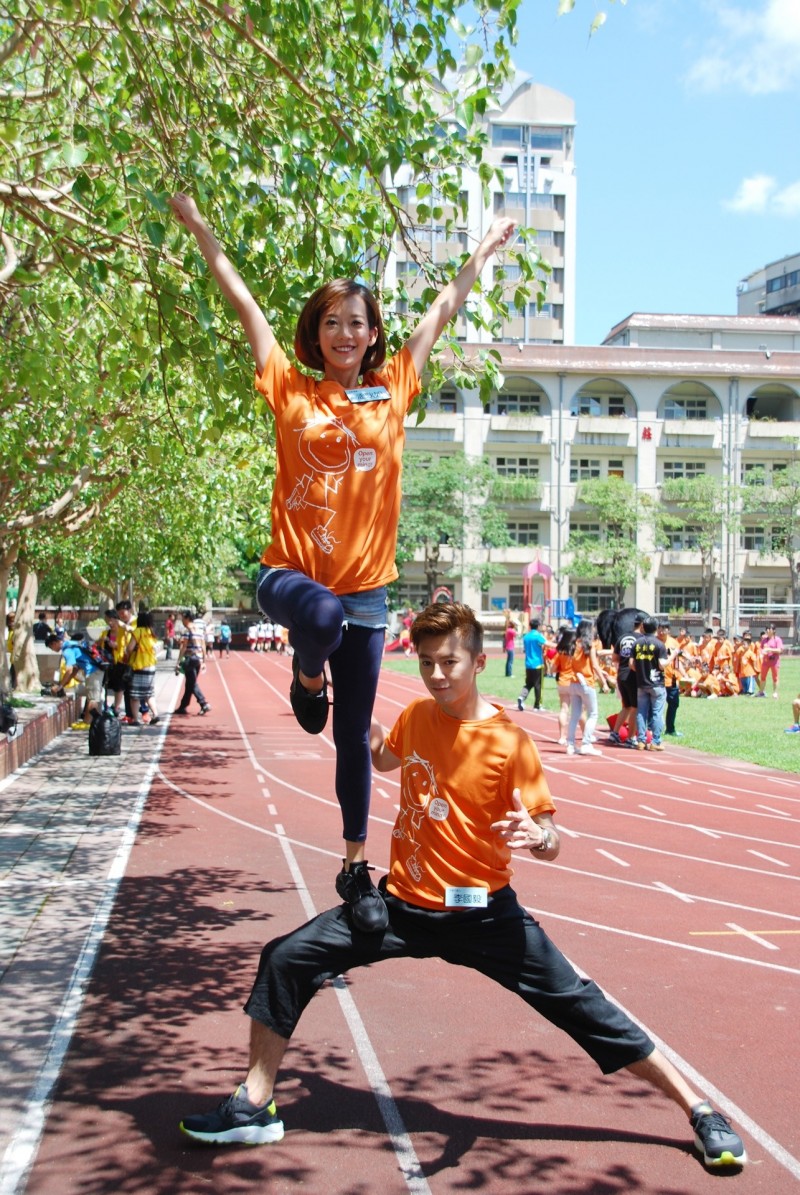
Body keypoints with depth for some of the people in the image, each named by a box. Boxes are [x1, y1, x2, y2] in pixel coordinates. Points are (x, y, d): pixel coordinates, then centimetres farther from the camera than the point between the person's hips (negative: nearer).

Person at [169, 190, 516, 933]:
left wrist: (483, 252, 23)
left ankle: (356, 865, 21)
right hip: (290, 572, -2)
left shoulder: (392, 391, 7)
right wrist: (199, 228, 7)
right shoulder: (291, 391, 3)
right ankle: (307, 677, -2)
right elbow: (242, 302, 5)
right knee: (322, 613, -39)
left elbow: (443, 311, 16)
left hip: (365, 585, 2)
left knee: (354, 735, 7)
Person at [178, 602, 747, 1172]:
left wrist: (536, 836, -39)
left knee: (579, 1003, -8)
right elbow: (384, 757, 25)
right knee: (285, 959, -5)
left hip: (481, 912, -4)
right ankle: (255, 1107, 11)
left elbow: (551, 842, -16)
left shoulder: (509, 740, -16)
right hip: (405, 904, 5)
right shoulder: (417, 716, 0)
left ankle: (699, 1109, 9)